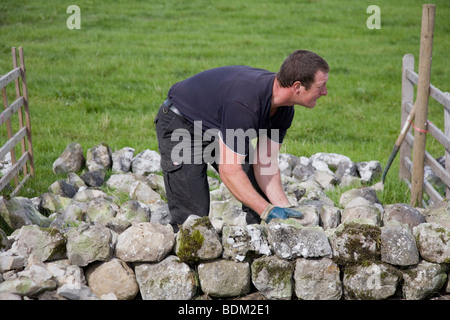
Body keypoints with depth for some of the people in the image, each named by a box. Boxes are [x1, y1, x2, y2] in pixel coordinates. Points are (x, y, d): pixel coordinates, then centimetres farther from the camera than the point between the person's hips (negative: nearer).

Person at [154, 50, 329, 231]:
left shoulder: (284, 110, -12)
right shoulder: (245, 102, -40)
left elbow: (266, 164, -10)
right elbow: (229, 170, -37)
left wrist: (284, 208, -23)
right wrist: (268, 211, -39)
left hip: (219, 128, 8)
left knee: (262, 195, 2)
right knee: (192, 216, -17)